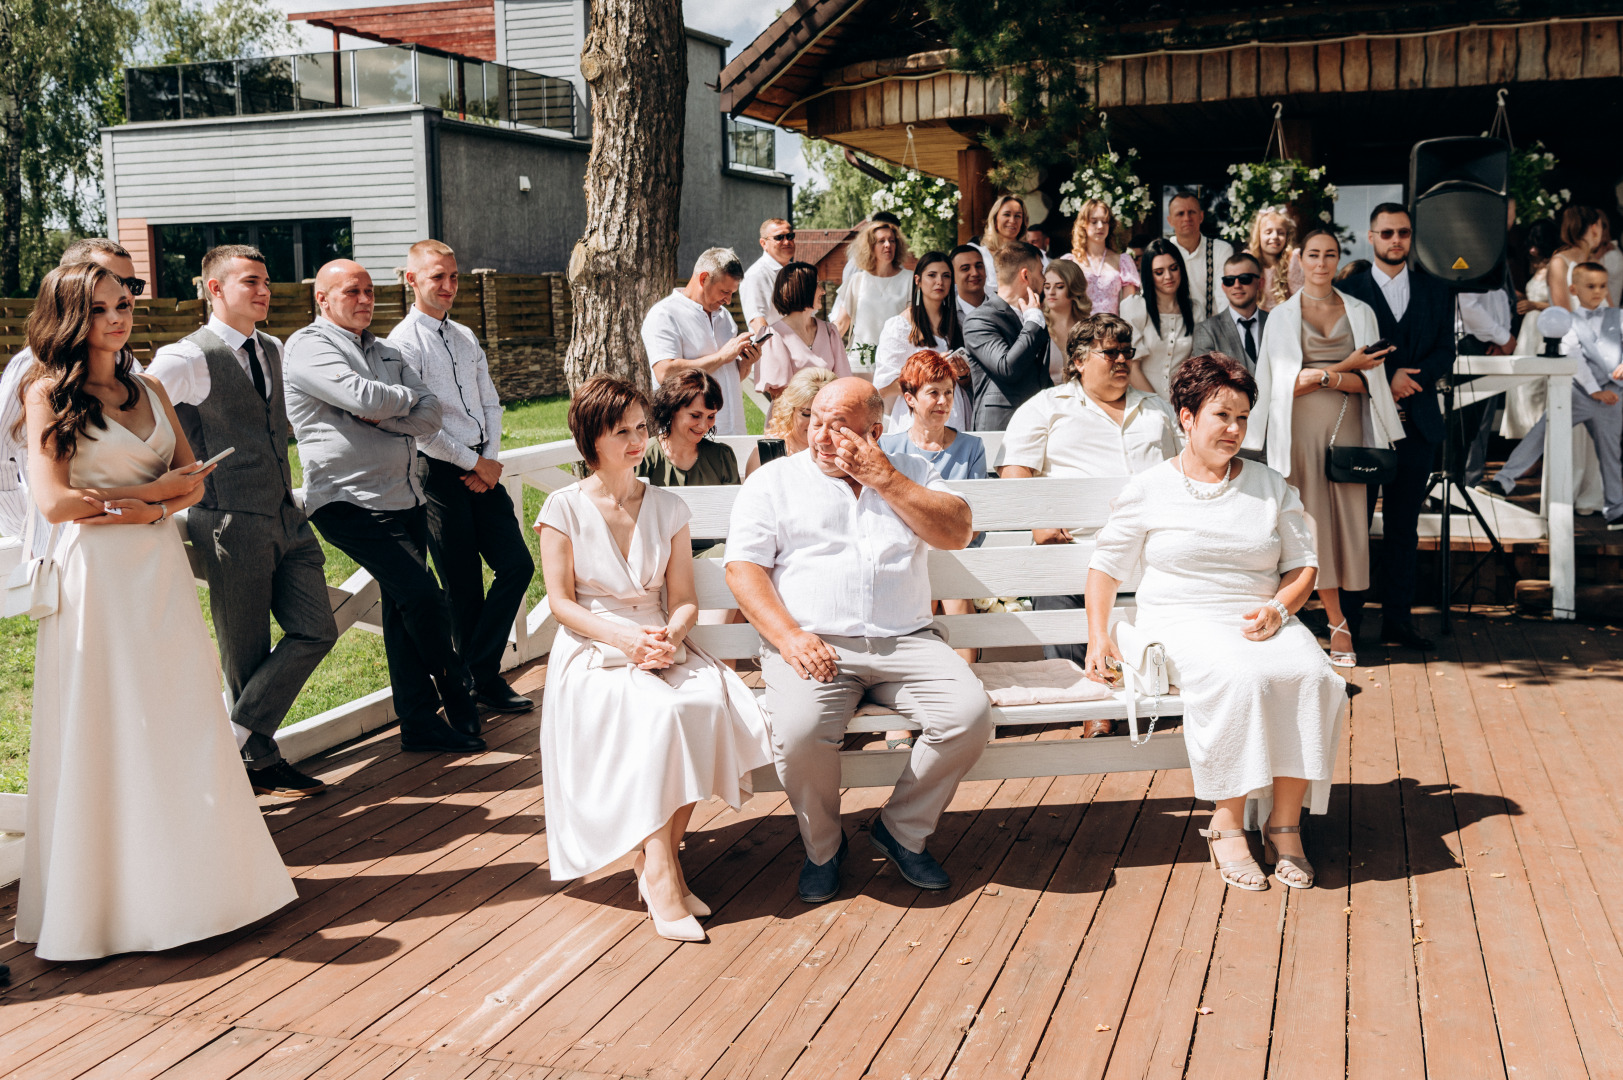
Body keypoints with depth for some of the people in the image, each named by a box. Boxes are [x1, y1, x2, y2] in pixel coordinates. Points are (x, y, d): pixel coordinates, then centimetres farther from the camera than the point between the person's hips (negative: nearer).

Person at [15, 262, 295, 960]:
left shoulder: (149, 389, 13)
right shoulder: (49, 393, -3)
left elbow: (193, 482, 8)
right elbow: (54, 502, -12)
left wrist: (146, 509, -12)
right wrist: (159, 487, -6)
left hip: (162, 571, 5)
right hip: (97, 577, -5)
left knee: (184, 725, 7)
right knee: (109, 736, 1)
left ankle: (186, 874, 20)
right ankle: (118, 895, 12)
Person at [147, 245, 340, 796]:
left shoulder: (272, 351, 14)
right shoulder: (188, 359, -10)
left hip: (287, 518, 7)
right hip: (230, 524, -7)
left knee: (315, 631, 0)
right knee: (247, 656, 1)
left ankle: (234, 738, 6)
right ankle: (260, 759, 15)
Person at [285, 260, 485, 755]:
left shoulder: (387, 353, 20)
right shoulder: (308, 346, -3)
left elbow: (430, 415, 7)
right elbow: (364, 398, -19)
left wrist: (381, 417, -10)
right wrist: (406, 397, 1)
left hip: (404, 498, 7)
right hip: (350, 502, -7)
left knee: (403, 608, 10)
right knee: (425, 597, -14)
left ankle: (418, 723, 15)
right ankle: (460, 701, 5)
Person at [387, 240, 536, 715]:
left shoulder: (466, 337, 15)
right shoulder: (403, 342, -8)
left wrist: (491, 458, 1)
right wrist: (471, 462, -9)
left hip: (481, 468, 7)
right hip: (440, 474, -7)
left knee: (517, 565, 2)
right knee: (464, 585, 0)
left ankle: (480, 672, 13)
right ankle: (480, 680, 14)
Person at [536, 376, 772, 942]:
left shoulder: (668, 508, 12)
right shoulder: (565, 507, 2)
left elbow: (684, 599, 9)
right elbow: (561, 602, -2)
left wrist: (670, 634, -15)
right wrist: (624, 638, -18)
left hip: (661, 644, 3)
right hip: (592, 652, -3)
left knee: (710, 699, -31)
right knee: (657, 710, -35)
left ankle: (661, 855, -21)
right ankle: (661, 873, -32)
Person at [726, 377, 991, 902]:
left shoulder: (910, 471, 18)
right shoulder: (774, 480, 11)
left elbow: (956, 533, 2)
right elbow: (743, 567, 2)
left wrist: (883, 479, -4)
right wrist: (789, 636, -14)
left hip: (905, 641, 2)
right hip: (813, 642, -2)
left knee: (970, 713, -23)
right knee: (799, 731, -32)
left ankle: (902, 829, 1)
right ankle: (822, 845, -1)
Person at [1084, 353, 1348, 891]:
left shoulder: (1270, 486, 15)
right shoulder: (1148, 489, 8)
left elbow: (1303, 565, 15)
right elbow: (1107, 565, 12)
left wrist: (1278, 608, -7)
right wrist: (1098, 634, -2)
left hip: (1260, 621, 3)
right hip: (1182, 622, -3)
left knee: (1315, 678, -29)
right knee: (1240, 679, -36)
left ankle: (1284, 823, -20)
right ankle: (1227, 823, -25)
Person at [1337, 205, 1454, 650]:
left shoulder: (1435, 292, 14)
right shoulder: (1349, 291, 4)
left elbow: (1445, 351, 7)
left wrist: (1411, 377, -10)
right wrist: (1386, 381, -13)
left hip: (1416, 423, 3)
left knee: (1403, 526, 6)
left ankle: (1397, 618, 12)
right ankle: (1347, 619, 6)